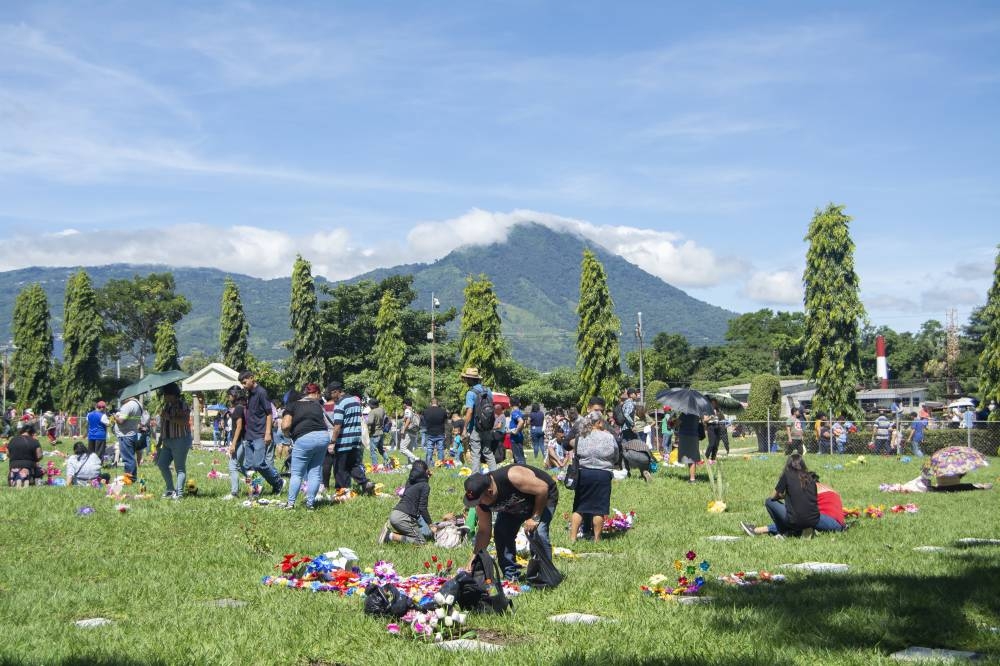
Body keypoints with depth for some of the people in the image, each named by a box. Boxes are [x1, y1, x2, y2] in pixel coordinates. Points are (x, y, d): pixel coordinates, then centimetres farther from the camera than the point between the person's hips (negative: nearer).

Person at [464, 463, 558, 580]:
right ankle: (510, 576, 5)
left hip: (543, 498, -6)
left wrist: (535, 518, -29)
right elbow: (484, 532, -9)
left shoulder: (512, 477, -43)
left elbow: (543, 489, -33)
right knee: (500, 533, -9)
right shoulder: (481, 504, -21)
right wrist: (474, 556, -17)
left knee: (537, 533, -25)